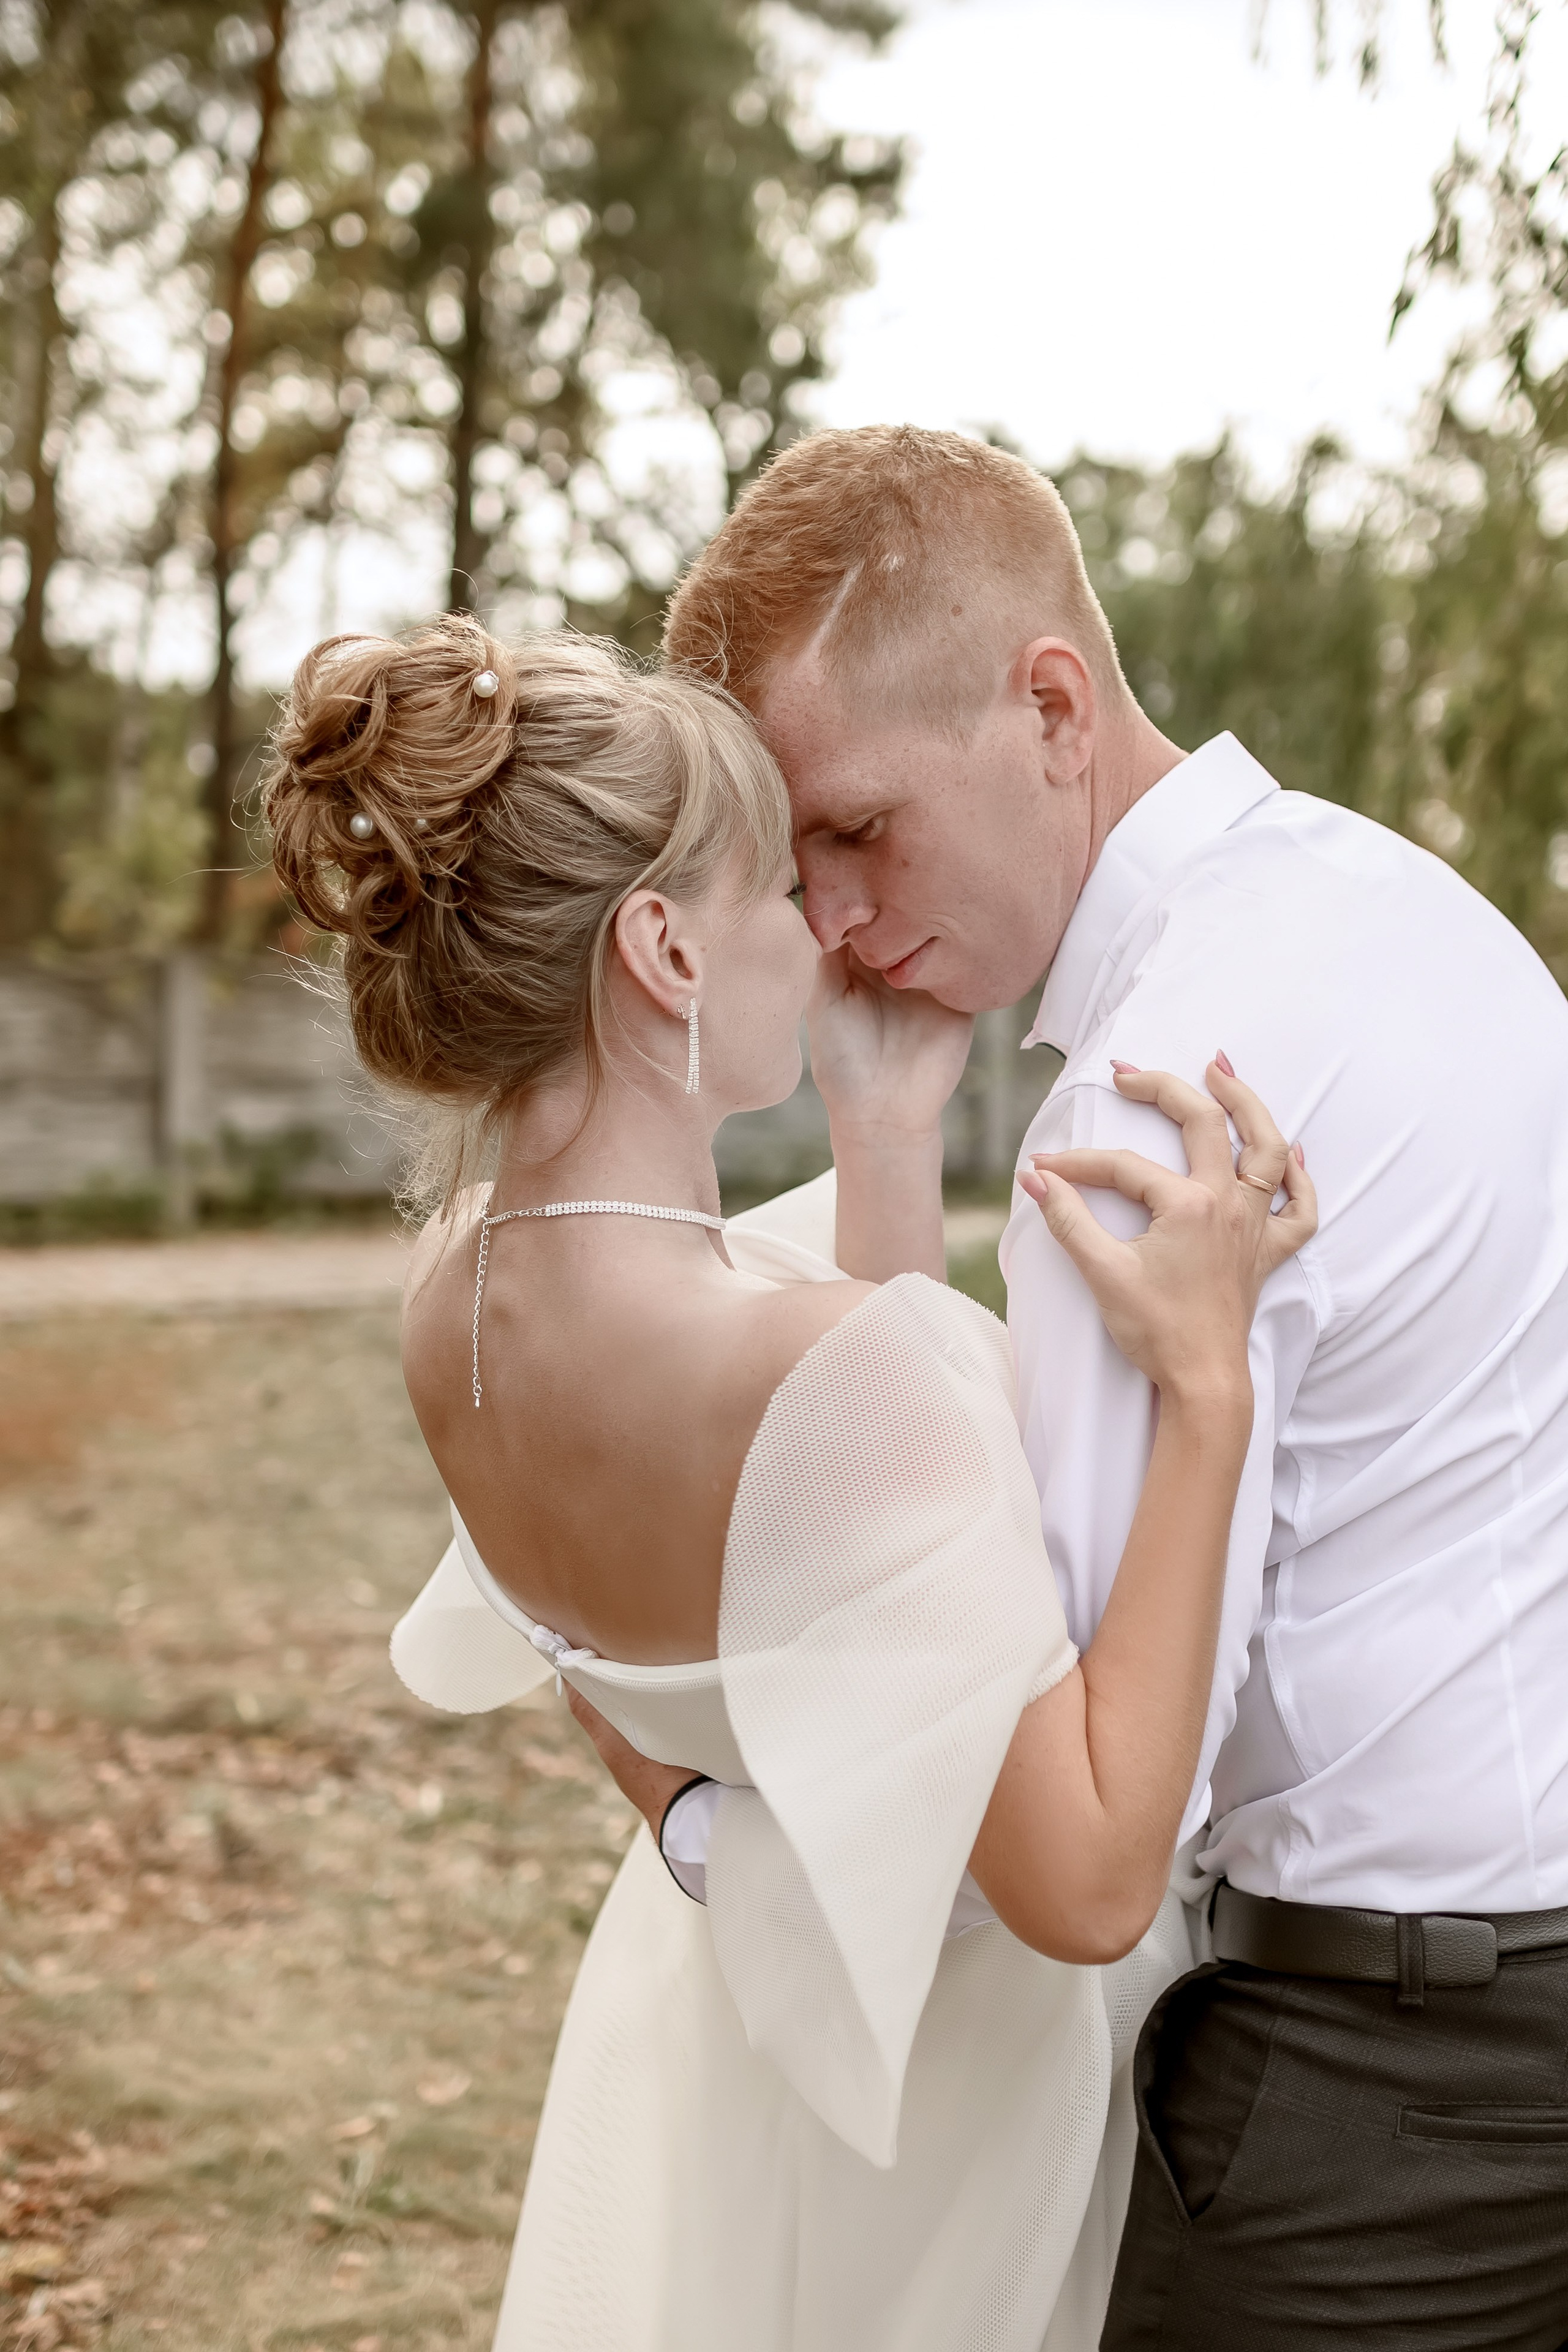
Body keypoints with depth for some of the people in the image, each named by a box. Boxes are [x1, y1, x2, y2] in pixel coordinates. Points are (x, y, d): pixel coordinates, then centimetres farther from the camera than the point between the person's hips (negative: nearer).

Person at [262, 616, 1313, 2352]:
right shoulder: (833, 1363, -36)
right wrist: (1206, 1390, -32)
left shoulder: (458, 1291, -11)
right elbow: (1089, 1885, -32)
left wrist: (890, 1131, 0)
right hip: (936, 2061, -7)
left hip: (699, 1979, 7)